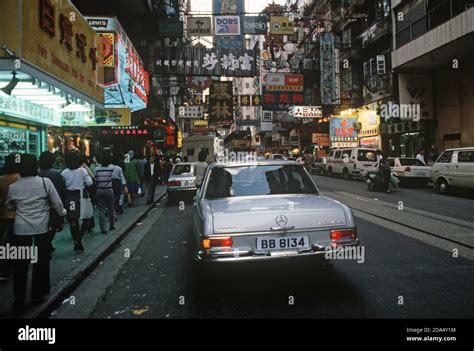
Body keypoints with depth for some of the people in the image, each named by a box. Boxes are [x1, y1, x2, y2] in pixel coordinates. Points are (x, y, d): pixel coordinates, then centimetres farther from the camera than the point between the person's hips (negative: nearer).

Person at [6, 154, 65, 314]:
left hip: (21, 228, 1)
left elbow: (10, 206, 15)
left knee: (20, 264, 8)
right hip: (42, 227, -1)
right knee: (41, 261, 12)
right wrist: (62, 213, 14)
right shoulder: (45, 182, -9)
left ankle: (19, 300, 11)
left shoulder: (13, 187, -1)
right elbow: (57, 202, -4)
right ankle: (37, 295, 22)